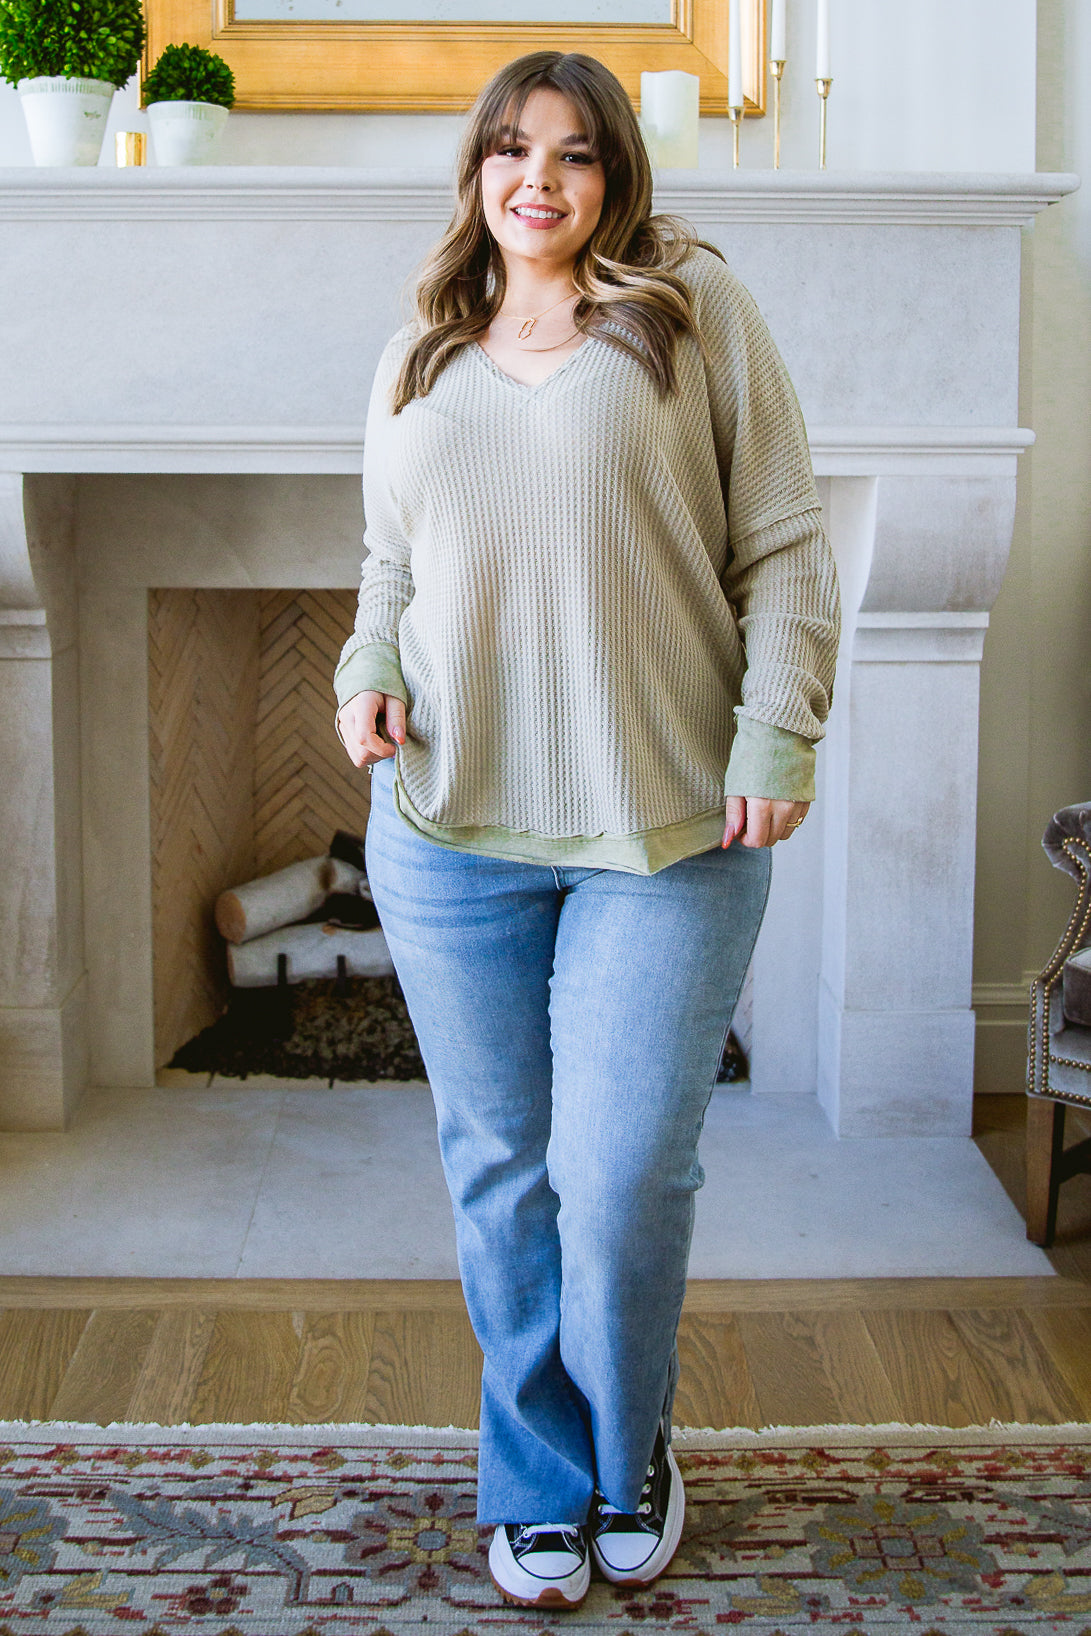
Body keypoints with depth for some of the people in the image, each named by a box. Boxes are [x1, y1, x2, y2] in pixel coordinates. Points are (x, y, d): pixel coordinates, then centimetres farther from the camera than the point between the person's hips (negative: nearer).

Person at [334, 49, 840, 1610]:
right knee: (502, 1171, 10)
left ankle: (627, 1459, 27)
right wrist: (365, 672, 1)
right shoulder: (418, 357, 14)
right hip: (452, 832, 4)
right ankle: (540, 1484, 28)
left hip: (668, 833, -3)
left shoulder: (698, 308, 2)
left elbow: (785, 546, 0)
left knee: (626, 1173, -2)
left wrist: (778, 736, -10)